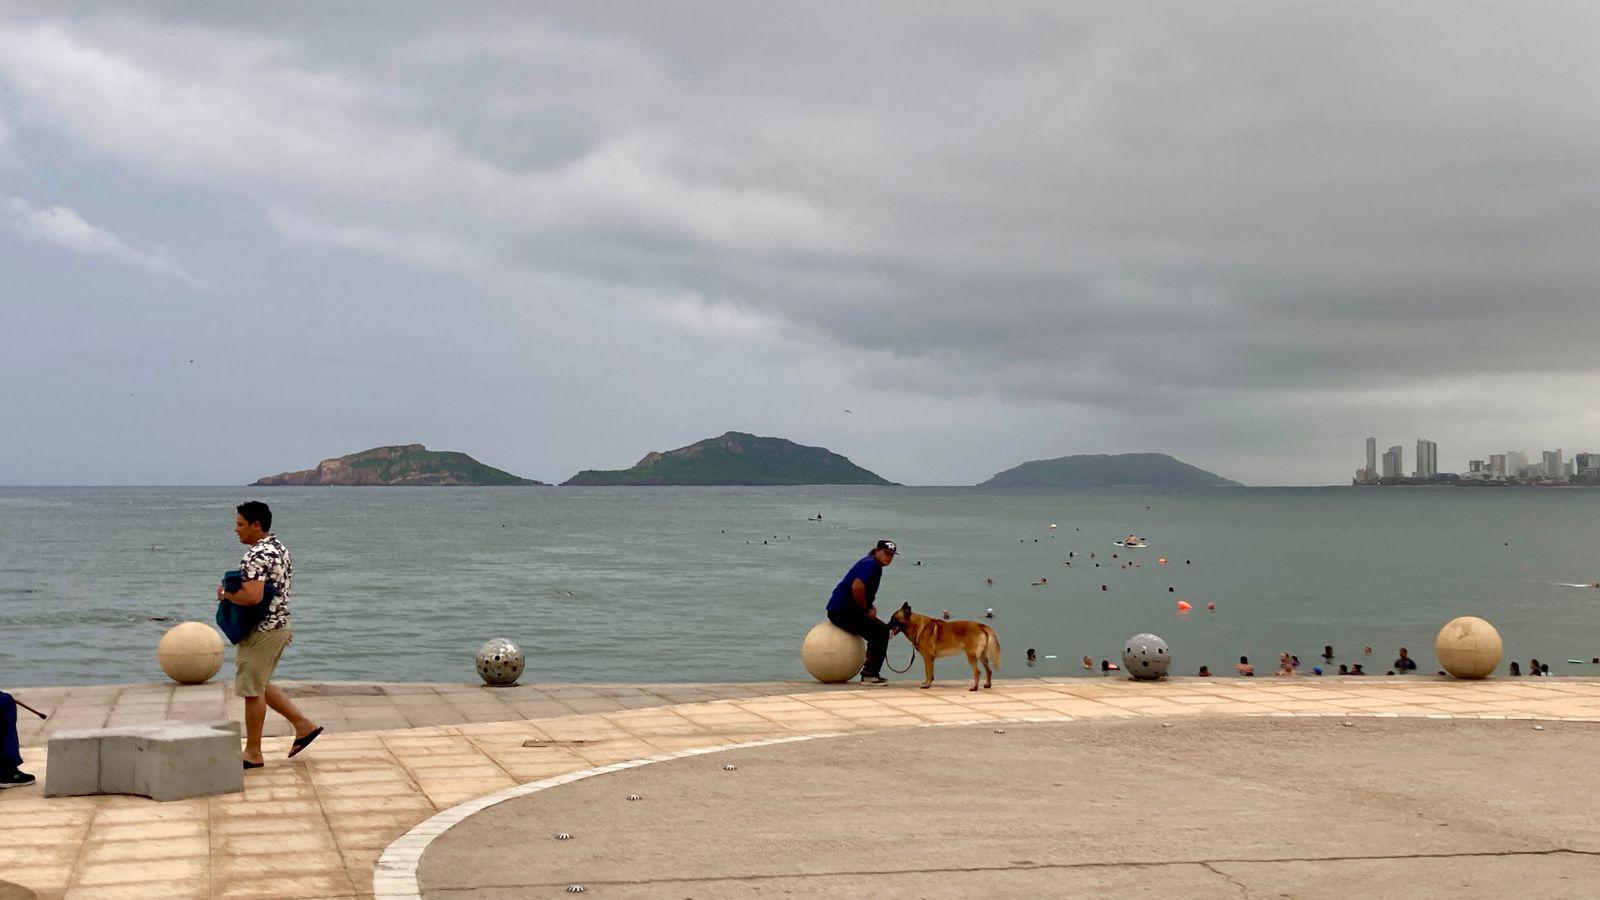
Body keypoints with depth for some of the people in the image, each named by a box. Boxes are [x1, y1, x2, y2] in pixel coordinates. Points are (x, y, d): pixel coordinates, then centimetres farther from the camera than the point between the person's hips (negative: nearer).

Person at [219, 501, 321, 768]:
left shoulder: (256, 556, -21)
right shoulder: (280, 548, 11)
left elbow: (252, 596, -32)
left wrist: (226, 594, -14)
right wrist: (234, 590, 13)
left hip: (261, 632, -10)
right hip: (280, 625, 10)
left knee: (252, 691, 1)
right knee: (260, 686, 21)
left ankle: (253, 754, 10)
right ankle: (303, 725, 20)